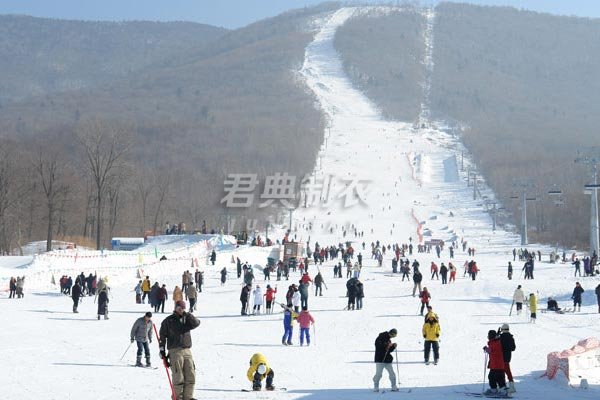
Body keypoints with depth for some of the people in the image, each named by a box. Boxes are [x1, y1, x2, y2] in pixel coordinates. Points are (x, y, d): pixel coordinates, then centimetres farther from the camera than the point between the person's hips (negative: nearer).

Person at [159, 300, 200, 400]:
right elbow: (162, 337, 3)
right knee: (178, 377, -6)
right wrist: (162, 353, -2)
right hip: (175, 351, -4)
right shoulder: (168, 321, 4)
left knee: (191, 376, 1)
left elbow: (196, 323, -4)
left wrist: (187, 314, -11)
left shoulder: (187, 319, 15)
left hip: (187, 350, 4)